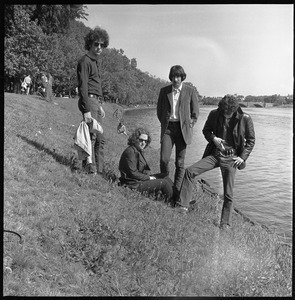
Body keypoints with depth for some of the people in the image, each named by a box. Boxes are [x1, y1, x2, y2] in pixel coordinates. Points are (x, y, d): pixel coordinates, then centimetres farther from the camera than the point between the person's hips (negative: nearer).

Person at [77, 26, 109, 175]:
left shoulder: (98, 62, 23)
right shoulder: (85, 61, -7)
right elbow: (83, 87, -15)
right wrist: (86, 110, -21)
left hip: (96, 101, 9)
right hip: (89, 101, -9)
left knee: (100, 138, 8)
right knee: (92, 136, -12)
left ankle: (99, 171, 13)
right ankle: (90, 170, -8)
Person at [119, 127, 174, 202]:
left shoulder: (139, 151, 12)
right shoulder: (130, 152, -19)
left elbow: (145, 168, 18)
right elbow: (133, 173, -22)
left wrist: (148, 175, -3)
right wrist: (149, 178, -13)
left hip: (141, 178, 10)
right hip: (134, 185, -10)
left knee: (164, 176, 10)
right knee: (164, 183, -12)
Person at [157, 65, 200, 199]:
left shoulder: (190, 91, 4)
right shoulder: (164, 91, 9)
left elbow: (195, 113, 8)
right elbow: (159, 110, 17)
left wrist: (189, 126, 1)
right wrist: (164, 123, 9)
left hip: (183, 129, -1)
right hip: (167, 128, 1)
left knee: (180, 162, 1)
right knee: (164, 159, -10)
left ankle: (176, 191, 12)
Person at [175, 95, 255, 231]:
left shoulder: (245, 119, -9)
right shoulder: (214, 114, -3)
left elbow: (251, 140, 2)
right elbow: (206, 130, 12)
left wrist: (243, 157, -7)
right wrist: (213, 138, -10)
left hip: (231, 158, -2)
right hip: (214, 154, 3)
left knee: (228, 194, -3)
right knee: (189, 171, -14)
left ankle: (225, 224, 13)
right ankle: (183, 206, -7)